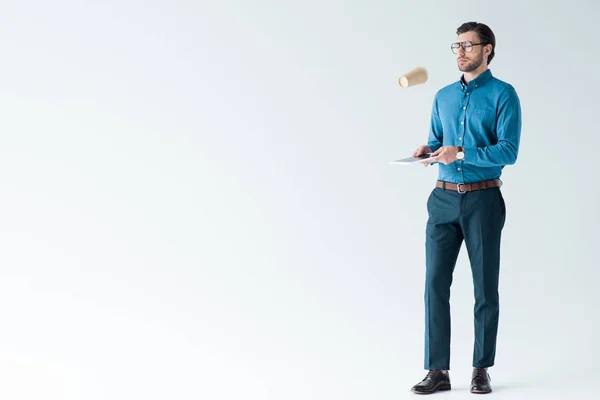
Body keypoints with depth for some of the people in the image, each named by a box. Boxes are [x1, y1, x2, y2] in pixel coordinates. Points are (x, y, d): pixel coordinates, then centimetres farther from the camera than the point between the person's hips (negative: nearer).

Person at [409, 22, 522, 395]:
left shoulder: (503, 94, -4)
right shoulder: (444, 97, 14)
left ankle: (482, 370, 14)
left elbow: (508, 151, -12)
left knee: (485, 287, 3)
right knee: (435, 284, -2)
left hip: (483, 200, -4)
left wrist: (461, 153, -20)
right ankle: (438, 371, 3)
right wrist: (427, 150, -1)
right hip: (443, 199, 5)